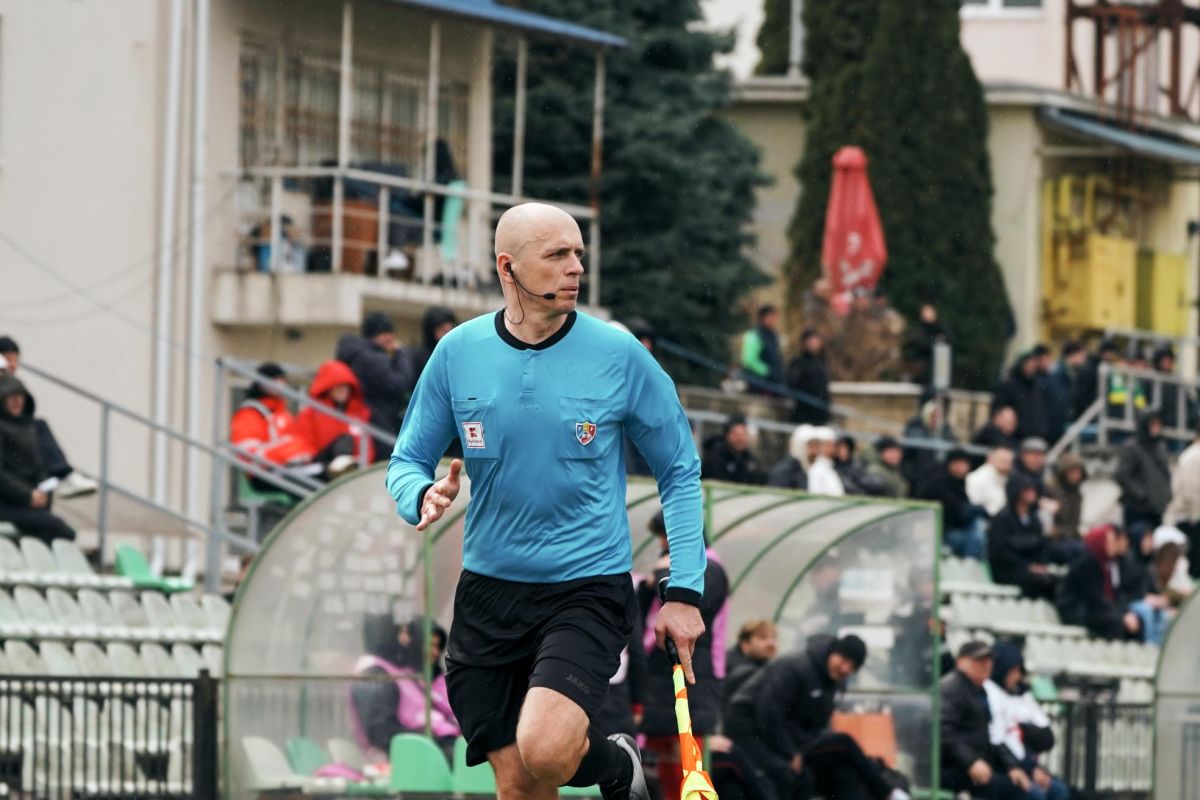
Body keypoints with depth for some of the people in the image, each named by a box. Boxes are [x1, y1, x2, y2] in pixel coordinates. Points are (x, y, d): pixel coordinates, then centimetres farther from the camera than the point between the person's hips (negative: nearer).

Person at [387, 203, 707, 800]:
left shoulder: (618, 354, -6)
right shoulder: (459, 353, -1)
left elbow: (680, 471, 3)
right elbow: (408, 459, 9)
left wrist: (685, 592, -4)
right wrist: (423, 497, -16)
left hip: (589, 588, -3)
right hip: (488, 590, 3)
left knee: (543, 751, -24)